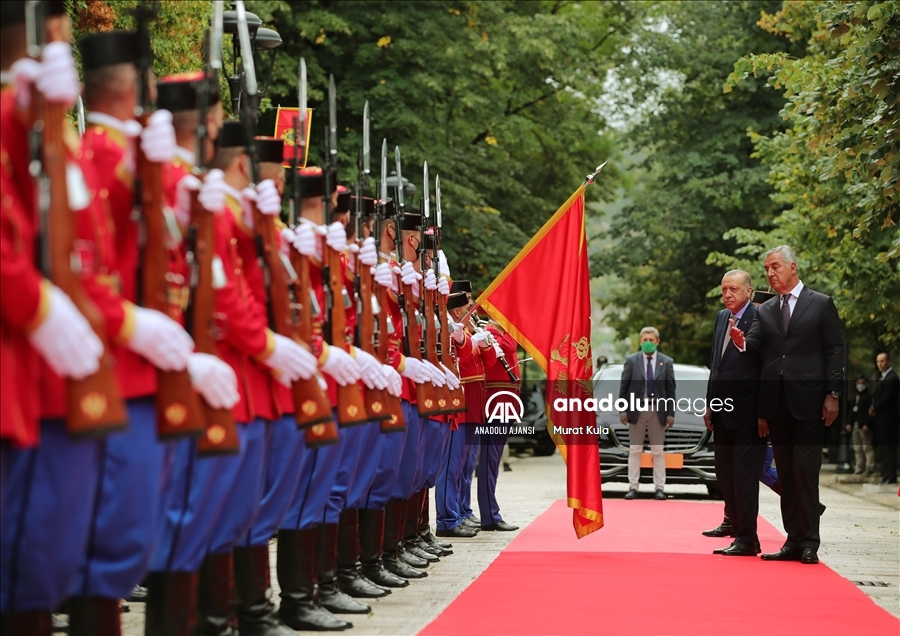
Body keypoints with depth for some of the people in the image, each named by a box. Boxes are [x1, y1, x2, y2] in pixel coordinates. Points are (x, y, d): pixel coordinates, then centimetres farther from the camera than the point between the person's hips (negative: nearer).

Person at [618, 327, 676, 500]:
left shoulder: (666, 362, 3)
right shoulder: (631, 360, 1)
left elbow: (671, 389, 3)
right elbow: (623, 387, 2)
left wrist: (670, 413, -3)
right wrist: (623, 410, -5)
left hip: (658, 409, 0)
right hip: (636, 408, 0)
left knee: (658, 451, 3)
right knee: (635, 450, 4)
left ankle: (659, 488, 6)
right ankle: (633, 487, 7)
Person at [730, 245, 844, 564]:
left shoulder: (821, 304, 2)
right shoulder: (765, 311, 14)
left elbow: (835, 351, -1)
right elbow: (753, 347, 2)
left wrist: (833, 394, -8)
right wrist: (741, 341, -21)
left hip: (808, 402, -5)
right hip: (776, 404, 5)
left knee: (805, 471, -7)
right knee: (786, 474, 7)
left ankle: (809, 543, -4)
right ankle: (793, 541, 11)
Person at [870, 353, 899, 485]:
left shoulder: (892, 378, -14)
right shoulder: (883, 377, 19)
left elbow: (887, 398, -20)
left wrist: (874, 409, -9)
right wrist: (873, 408, 0)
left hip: (887, 418, -10)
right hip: (881, 419, 10)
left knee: (888, 449, -9)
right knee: (883, 449, 13)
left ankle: (890, 477, -8)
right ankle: (886, 476, 18)